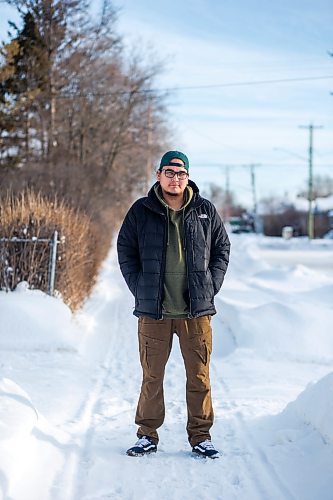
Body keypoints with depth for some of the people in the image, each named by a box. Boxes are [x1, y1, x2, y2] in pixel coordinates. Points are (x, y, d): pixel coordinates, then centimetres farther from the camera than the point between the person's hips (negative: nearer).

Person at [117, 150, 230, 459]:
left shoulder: (206, 211, 6)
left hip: (196, 311, 1)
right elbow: (125, 251, 9)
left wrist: (210, 288, 4)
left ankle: (200, 436, 17)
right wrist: (140, 288, 0)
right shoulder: (141, 211, 3)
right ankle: (148, 436, 17)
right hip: (153, 311, -1)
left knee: (199, 376, 5)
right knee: (151, 376, 5)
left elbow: (222, 249, 13)